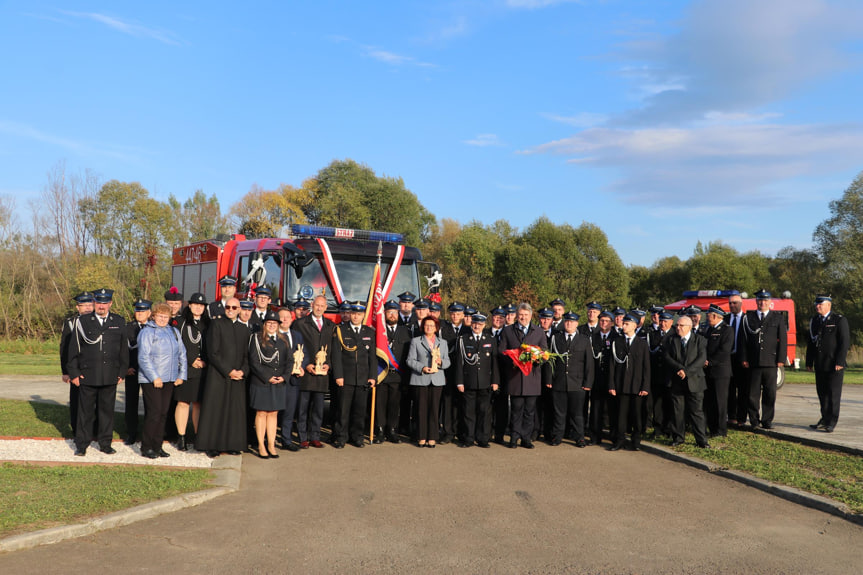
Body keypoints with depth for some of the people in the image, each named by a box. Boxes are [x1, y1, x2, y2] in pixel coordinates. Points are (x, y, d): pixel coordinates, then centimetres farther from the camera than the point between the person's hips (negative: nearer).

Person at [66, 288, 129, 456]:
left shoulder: (119, 322, 8)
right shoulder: (82, 321, 3)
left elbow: (124, 349, 11)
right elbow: (73, 349, 4)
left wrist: (122, 372, 7)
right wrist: (74, 373, -1)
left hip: (110, 377, 1)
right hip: (87, 376, -1)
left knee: (107, 410, 7)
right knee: (85, 411, 3)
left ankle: (105, 443, 18)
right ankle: (81, 445, 14)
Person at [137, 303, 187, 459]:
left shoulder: (174, 332, 15)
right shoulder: (147, 332, -4)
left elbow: (182, 354, 17)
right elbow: (144, 357, -11)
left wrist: (181, 375, 8)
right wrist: (154, 377, -15)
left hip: (169, 380, 6)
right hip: (151, 380, -6)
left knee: (163, 413, 7)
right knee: (154, 412, -8)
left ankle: (157, 446, 15)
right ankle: (146, 447, 3)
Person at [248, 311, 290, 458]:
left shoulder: (282, 341, 13)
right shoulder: (257, 339, -1)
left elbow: (289, 361, 10)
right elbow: (253, 362, -7)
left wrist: (284, 376, -6)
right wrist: (267, 377, -12)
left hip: (278, 384, 4)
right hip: (260, 383, -4)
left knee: (273, 414, 7)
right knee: (261, 413, 0)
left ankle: (271, 445, 12)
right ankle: (261, 446, 7)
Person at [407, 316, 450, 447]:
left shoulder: (443, 342, 17)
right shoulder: (415, 341, 9)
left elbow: (447, 361, 12)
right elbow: (410, 360, 1)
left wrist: (441, 362, -10)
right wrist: (422, 368, -13)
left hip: (437, 379, 2)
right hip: (420, 379, -2)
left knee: (434, 408, -1)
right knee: (421, 408, -2)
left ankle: (432, 437, 6)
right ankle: (421, 437, 5)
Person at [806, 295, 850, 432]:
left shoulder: (840, 320, -4)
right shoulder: (814, 321, 14)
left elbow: (845, 342, -9)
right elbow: (810, 342, 16)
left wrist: (839, 362, -15)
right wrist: (809, 362, 11)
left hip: (834, 365, -6)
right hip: (820, 365, 6)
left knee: (833, 394, -2)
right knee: (822, 393, 9)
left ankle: (832, 423, 3)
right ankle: (825, 420, 18)